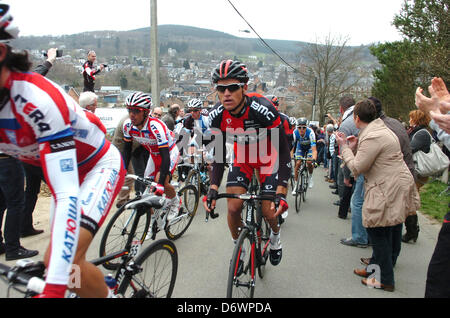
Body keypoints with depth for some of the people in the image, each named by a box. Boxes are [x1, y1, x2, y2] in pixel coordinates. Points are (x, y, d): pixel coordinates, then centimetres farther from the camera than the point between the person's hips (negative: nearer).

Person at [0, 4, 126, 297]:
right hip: (67, 170, 7)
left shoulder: (37, 100, -35)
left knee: (67, 262, -22)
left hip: (100, 166, -7)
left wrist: (54, 287, -44)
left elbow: (67, 197, -40)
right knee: (55, 262, 9)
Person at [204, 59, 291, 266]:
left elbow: (283, 152, -29)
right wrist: (213, 189, -20)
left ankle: (275, 236, 30)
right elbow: (219, 154, -10)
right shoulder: (217, 115, -22)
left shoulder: (263, 110, -35)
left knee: (268, 212, -7)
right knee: (233, 208, -9)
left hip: (268, 158, -3)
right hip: (242, 158, 3)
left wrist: (280, 192, -37)